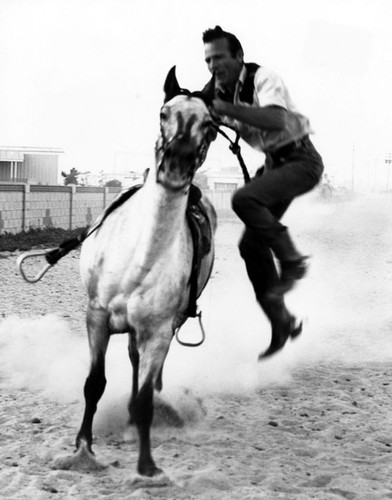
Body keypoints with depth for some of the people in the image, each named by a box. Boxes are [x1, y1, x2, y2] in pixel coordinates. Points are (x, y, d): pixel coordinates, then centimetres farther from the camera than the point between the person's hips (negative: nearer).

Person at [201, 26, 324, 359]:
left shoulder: (263, 78, -20)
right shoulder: (218, 90, 3)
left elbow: (276, 120, -38)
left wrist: (225, 108, -43)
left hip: (301, 159, -8)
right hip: (273, 164, 8)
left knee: (244, 199, -31)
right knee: (251, 244, 2)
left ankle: (291, 261, -12)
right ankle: (281, 322, 13)